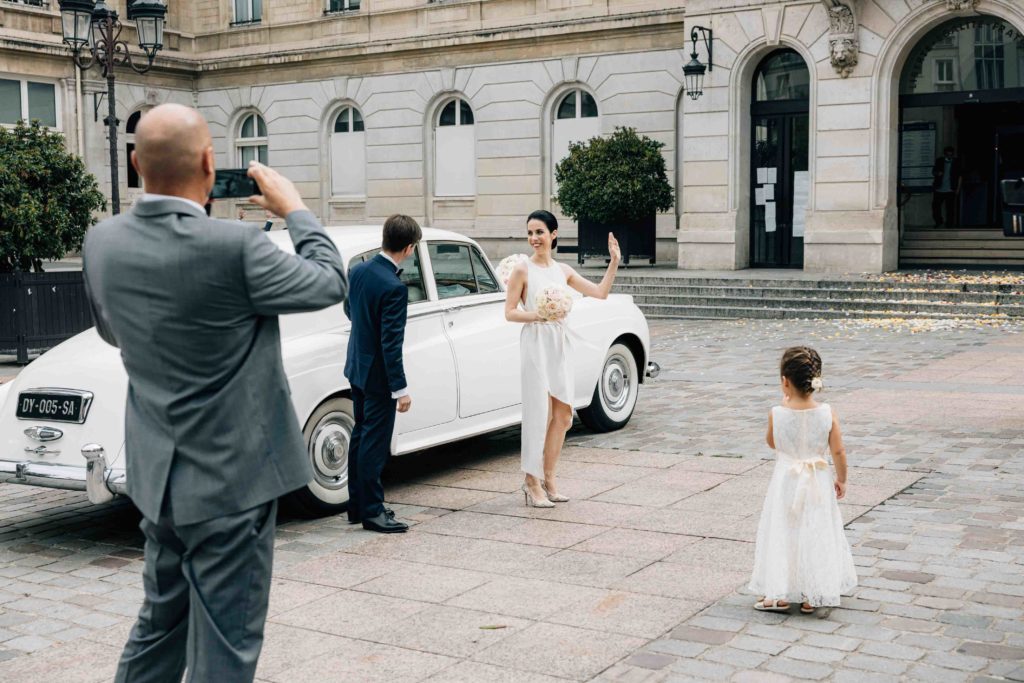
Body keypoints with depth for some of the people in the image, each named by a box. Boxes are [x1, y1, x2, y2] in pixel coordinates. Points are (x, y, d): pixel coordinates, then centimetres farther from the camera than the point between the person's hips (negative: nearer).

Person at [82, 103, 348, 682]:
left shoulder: (102, 243, -3)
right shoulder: (233, 247, -23)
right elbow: (331, 283, -7)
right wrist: (294, 208, 5)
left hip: (158, 479, 7)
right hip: (230, 481, -7)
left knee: (160, 624, 23)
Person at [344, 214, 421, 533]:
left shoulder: (358, 271, -1)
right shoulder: (394, 287, -25)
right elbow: (391, 344, -24)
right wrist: (401, 389, -20)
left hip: (357, 367, 9)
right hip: (379, 375, -9)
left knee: (361, 436, 18)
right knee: (375, 443, 0)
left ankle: (357, 505, 27)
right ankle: (371, 511, 9)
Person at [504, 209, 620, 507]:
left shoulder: (563, 270, 10)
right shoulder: (523, 270, -4)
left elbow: (600, 292, 9)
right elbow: (510, 313, -6)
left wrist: (614, 262, 2)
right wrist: (537, 315, -22)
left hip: (560, 345, 6)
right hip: (535, 344, -6)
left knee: (562, 416, 8)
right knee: (539, 414, -6)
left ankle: (549, 478, 19)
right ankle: (532, 482, 3)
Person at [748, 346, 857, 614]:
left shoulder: (777, 414, -16)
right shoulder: (827, 413, -13)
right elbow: (838, 452, -8)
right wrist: (841, 480, 7)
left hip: (786, 483, -1)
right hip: (818, 483, 1)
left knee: (782, 536, 11)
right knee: (816, 536, 13)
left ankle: (779, 594, 13)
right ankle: (811, 596, 19)